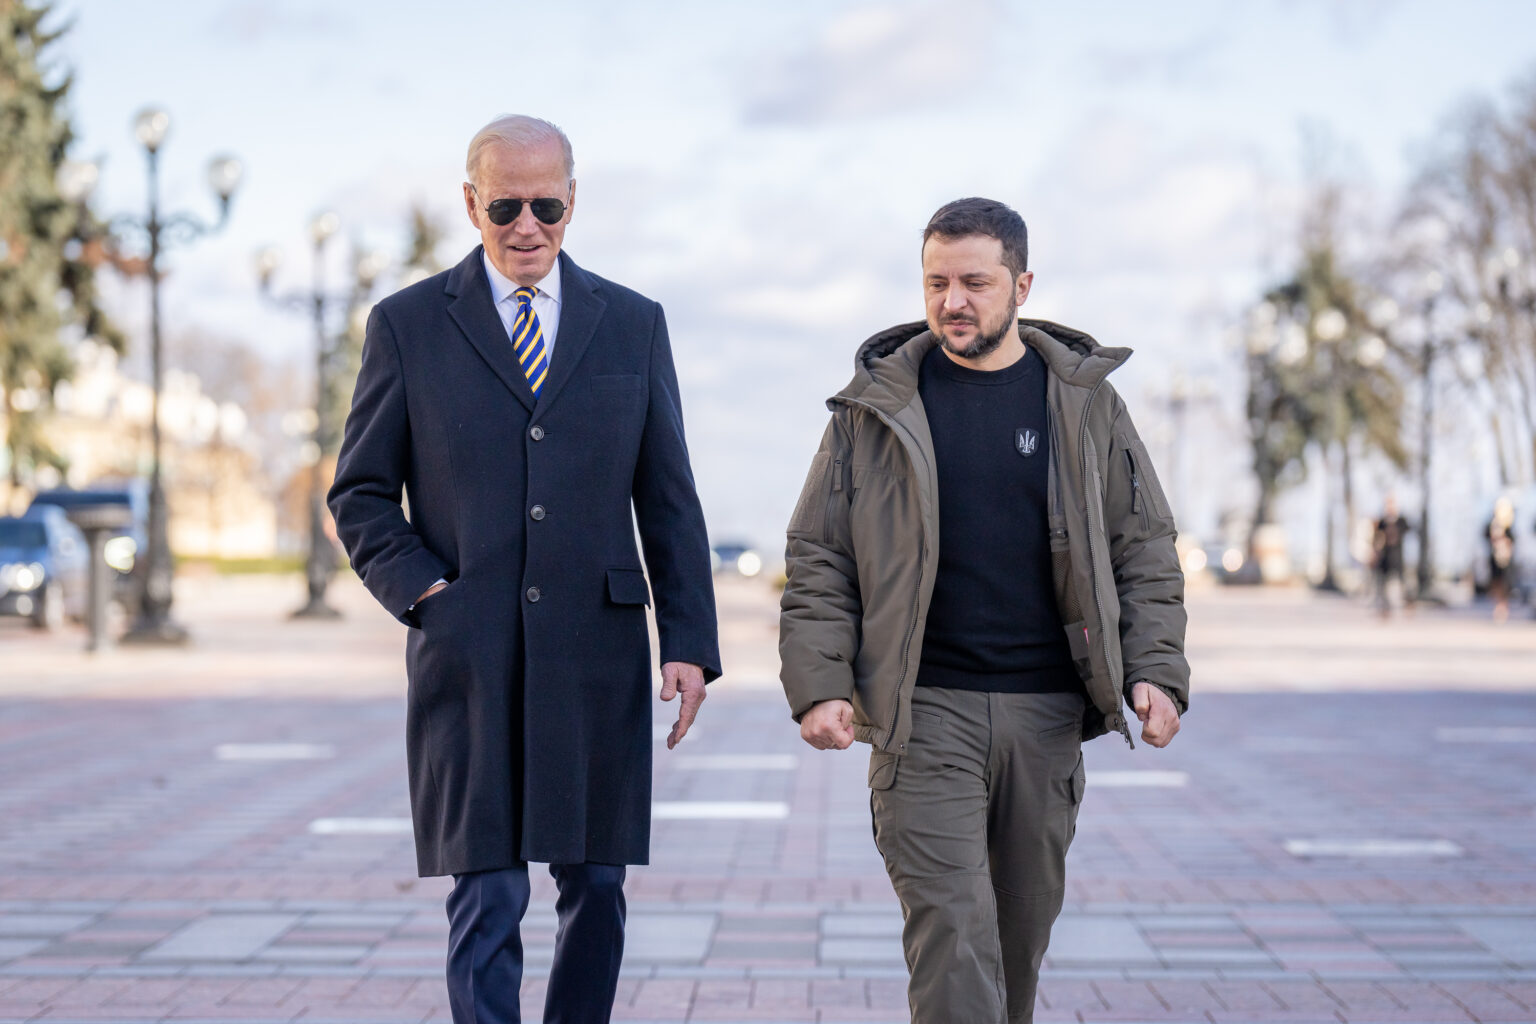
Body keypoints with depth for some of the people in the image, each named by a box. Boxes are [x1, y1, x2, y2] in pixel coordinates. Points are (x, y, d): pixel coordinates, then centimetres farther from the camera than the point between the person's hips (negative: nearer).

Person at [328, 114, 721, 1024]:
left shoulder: (633, 325, 9)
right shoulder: (408, 325, 4)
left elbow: (668, 499, 8)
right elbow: (361, 494, 7)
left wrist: (690, 642, 0)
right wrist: (423, 592, -9)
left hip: (597, 656, 2)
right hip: (469, 664, -2)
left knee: (597, 890, 9)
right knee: (487, 900, -6)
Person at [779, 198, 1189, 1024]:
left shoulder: (1083, 401, 6)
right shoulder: (878, 403, 2)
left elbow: (1144, 549, 9)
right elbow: (818, 559, 3)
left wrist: (1156, 670, -4)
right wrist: (819, 684, -9)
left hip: (1046, 713, 2)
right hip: (925, 710, -2)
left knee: (1023, 930, 12)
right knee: (950, 928, -11)